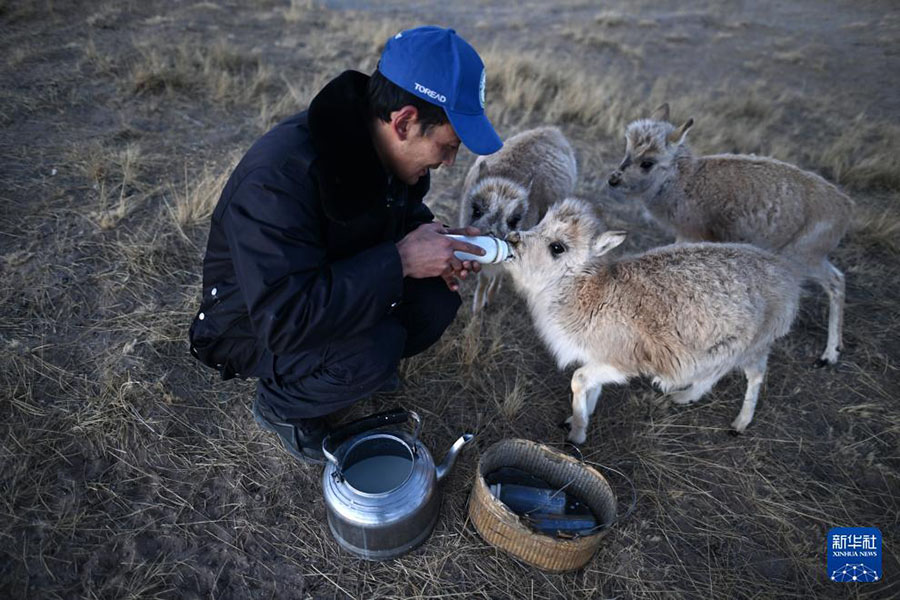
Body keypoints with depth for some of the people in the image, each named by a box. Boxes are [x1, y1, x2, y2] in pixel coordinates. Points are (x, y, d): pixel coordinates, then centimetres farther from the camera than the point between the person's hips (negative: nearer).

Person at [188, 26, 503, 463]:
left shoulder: (383, 147, -12)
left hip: (335, 287, 7)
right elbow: (284, 319, -40)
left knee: (438, 295, -13)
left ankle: (363, 366, 12)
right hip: (255, 324, -6)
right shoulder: (280, 177, -36)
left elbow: (401, 211, 8)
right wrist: (400, 260, -36)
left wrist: (438, 244, -15)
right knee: (375, 347, -32)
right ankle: (279, 405, -1)